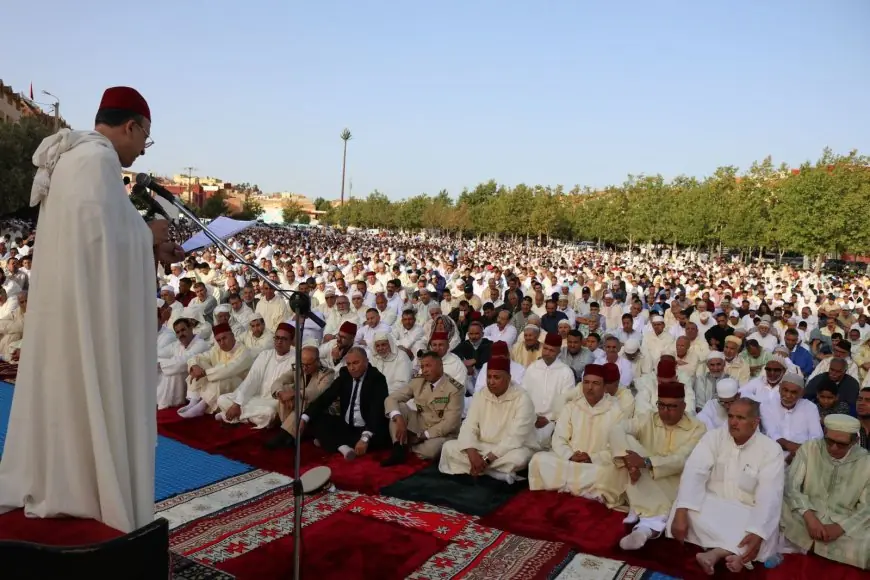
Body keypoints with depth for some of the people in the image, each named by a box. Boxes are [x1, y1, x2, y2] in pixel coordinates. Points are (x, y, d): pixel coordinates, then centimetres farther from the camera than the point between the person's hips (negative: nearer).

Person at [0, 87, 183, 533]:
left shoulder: (73, 156, 16)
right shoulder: (98, 158, -16)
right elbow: (102, 236, -23)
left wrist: (149, 247, 12)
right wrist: (148, 235, -6)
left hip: (68, 300, 10)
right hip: (88, 306, -10)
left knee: (63, 394, 16)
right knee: (92, 401, -1)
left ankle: (51, 488, 27)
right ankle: (88, 499, 10)